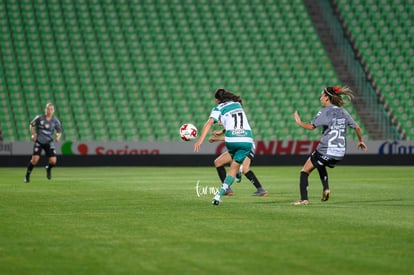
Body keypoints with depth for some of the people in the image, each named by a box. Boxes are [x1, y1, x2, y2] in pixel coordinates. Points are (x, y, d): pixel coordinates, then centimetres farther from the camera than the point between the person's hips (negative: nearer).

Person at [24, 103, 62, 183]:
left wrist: (58, 136, -14)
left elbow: (59, 131, 7)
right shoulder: (39, 118, -8)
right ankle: (27, 175, 5)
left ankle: (48, 168, 28)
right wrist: (33, 134, -4)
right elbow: (32, 125, 8)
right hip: (39, 142, -2)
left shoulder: (55, 121, -4)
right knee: (35, 159, -16)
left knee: (53, 161, -10)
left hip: (49, 142, 2)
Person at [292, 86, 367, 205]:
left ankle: (304, 199, -4)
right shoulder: (343, 112, 10)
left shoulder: (324, 112, -8)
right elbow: (357, 127, 14)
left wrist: (299, 122, 2)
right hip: (340, 152, 7)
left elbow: (311, 126, -15)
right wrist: (360, 141, 29)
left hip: (326, 151, -7)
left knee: (305, 171, 6)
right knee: (320, 164, 35)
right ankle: (326, 188, 16)